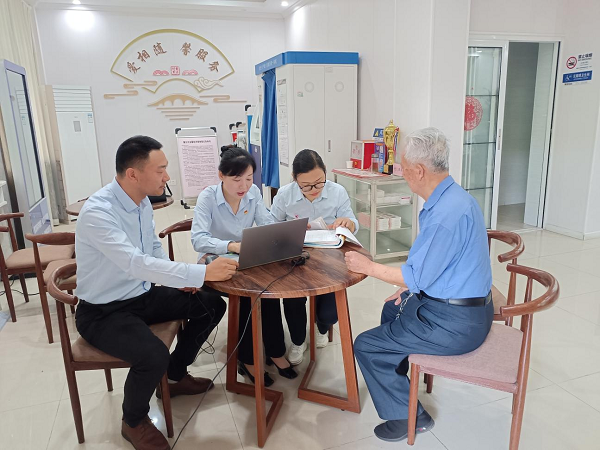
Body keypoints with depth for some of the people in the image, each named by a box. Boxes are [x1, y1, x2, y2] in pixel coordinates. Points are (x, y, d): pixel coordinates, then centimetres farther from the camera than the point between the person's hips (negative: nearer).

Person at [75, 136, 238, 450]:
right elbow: (135, 264, -38)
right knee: (154, 356, -32)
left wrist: (179, 278, -4)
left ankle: (175, 376, 22)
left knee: (211, 306, 2)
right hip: (103, 312, -8)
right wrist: (201, 273, -39)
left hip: (143, 295, 8)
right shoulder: (97, 212, -28)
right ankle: (133, 422, 2)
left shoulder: (142, 202, -1)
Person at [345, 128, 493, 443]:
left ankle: (408, 416, 13)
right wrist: (408, 288, 10)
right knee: (392, 310, 30)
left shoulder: (447, 213, -29)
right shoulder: (452, 197, 4)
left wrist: (368, 267, -10)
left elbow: (417, 276, -23)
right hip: (467, 306, 10)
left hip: (455, 322, -10)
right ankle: (397, 379, 48)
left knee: (365, 346, -5)